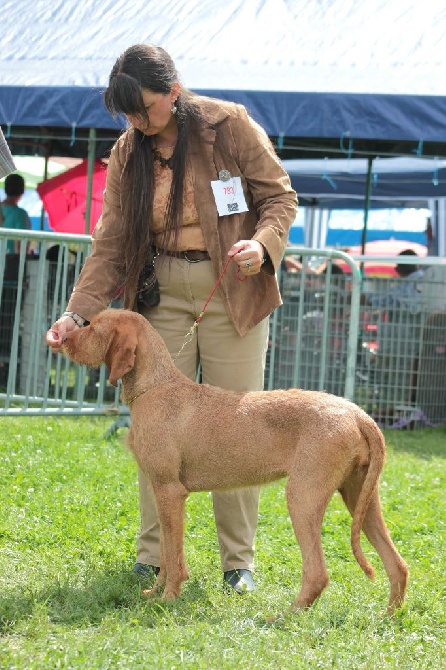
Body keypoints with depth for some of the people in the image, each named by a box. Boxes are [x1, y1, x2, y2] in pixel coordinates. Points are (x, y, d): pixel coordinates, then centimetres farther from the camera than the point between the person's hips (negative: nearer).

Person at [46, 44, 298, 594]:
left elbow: (280, 197, -2)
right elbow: (110, 243, 1)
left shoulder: (231, 126, -8)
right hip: (162, 295, 3)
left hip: (233, 293, -3)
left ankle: (238, 561, 9)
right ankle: (152, 556, 8)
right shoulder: (127, 154, 2)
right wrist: (77, 312, -12)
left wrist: (262, 244, -23)